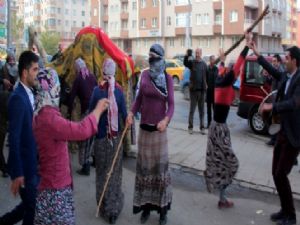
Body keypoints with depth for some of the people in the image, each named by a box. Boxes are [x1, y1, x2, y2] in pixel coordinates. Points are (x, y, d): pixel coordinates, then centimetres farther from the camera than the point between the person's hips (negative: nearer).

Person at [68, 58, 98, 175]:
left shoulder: (78, 78, 0)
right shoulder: (92, 76, 13)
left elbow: (72, 96, -2)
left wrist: (69, 111, 9)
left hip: (86, 110, -5)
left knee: (85, 139, 0)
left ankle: (85, 167, 1)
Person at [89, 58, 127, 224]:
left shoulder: (97, 91, -11)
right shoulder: (119, 91, -7)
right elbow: (124, 114, -4)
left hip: (101, 136, -1)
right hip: (116, 137, 1)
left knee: (102, 172, 12)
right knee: (115, 171, 11)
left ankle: (105, 207, 19)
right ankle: (114, 207, 17)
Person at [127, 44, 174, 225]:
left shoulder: (168, 78, -7)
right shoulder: (144, 75, 3)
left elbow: (171, 103, -11)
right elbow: (139, 97, 9)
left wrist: (166, 120, -30)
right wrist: (132, 112, -9)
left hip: (159, 129, -3)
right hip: (144, 128, 3)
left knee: (160, 167, 5)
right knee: (144, 167, 10)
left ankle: (163, 208, 17)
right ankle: (146, 206, 23)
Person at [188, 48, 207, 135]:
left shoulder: (204, 64, 7)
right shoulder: (192, 63, -2)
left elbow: (207, 75, 12)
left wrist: (206, 85, 2)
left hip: (202, 89, 3)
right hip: (193, 89, -2)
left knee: (202, 110, 8)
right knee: (192, 109, 2)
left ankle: (202, 127, 15)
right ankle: (190, 127, 10)